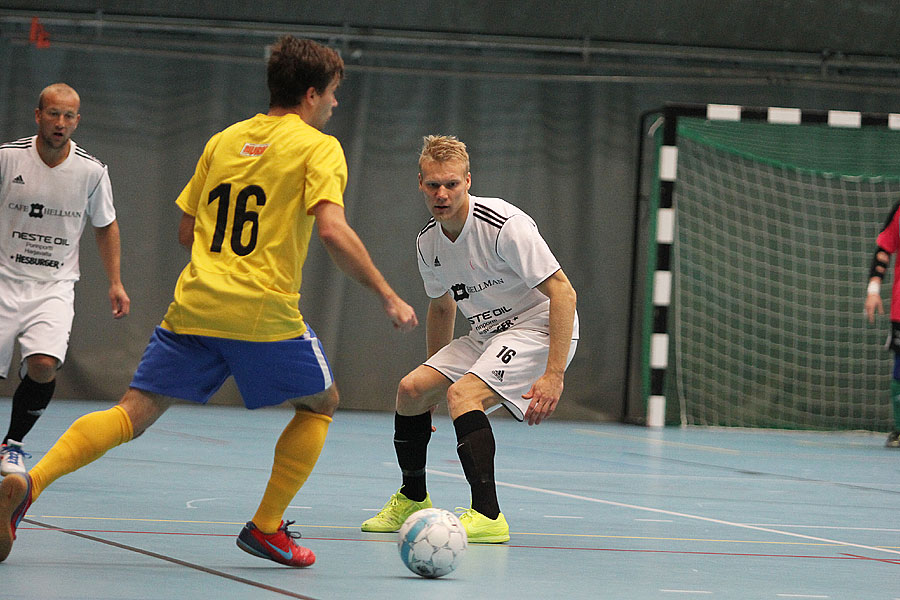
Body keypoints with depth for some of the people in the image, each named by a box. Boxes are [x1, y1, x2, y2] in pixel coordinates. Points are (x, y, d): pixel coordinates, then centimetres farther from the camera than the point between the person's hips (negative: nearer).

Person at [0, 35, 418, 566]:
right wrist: (389, 297, -8)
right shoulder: (318, 147, 0)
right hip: (265, 312, -5)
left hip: (195, 304, 5)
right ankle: (267, 527, 15)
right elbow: (332, 230, -14)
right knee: (321, 403, 19)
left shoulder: (223, 141, 18)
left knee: (134, 413, 3)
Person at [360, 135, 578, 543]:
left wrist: (554, 375, -31)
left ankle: (487, 516, -26)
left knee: (462, 395, -27)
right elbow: (441, 307, 19)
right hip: (487, 336, 8)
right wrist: (437, 375, 21)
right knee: (412, 389, 1)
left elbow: (562, 292, -25)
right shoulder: (428, 242, 0)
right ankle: (413, 501, 22)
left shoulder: (503, 225, -25)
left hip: (538, 330, -8)